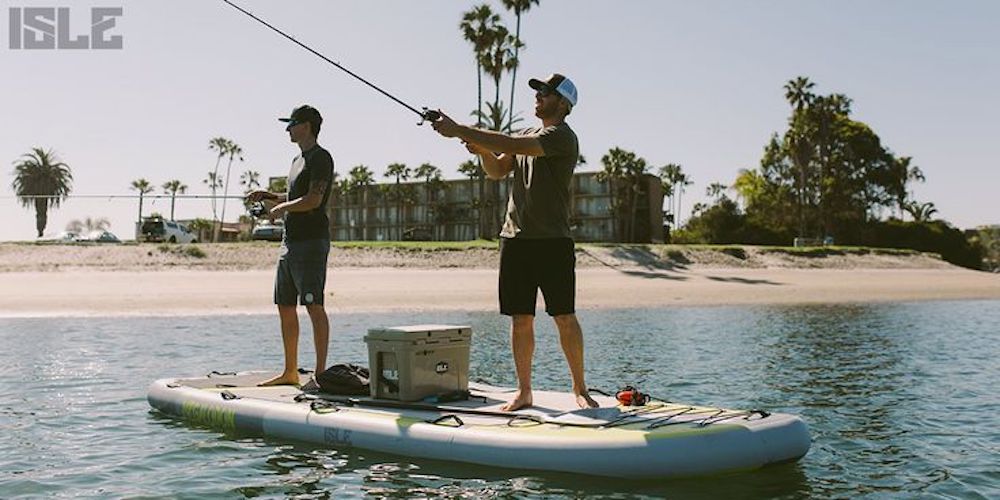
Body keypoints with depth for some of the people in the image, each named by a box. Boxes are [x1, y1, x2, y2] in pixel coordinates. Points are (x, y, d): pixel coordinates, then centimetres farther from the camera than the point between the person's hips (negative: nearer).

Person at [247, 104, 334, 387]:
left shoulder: (321, 158, -8)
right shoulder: (298, 160, 21)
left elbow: (313, 200, -18)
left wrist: (279, 209, -7)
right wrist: (268, 196, 18)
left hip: (311, 241, -10)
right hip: (290, 241, 10)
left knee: (313, 305, -13)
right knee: (285, 307, 10)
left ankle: (321, 371, -12)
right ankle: (290, 372, 17)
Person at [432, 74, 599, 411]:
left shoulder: (562, 137, -8)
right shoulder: (528, 136, 19)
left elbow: (511, 145, -19)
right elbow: (498, 170, 17)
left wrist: (459, 131, -18)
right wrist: (481, 149, -4)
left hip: (553, 241, -6)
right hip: (515, 238, 7)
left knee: (565, 318, -3)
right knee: (520, 319, 6)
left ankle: (580, 389, 9)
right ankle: (523, 392, 13)